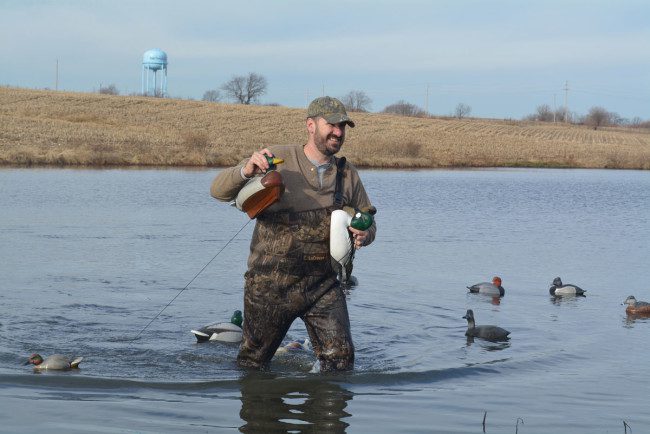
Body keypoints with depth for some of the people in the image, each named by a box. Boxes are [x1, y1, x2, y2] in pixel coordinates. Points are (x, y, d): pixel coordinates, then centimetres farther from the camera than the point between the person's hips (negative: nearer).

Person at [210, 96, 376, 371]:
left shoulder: (348, 174, 8)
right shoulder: (276, 160, -6)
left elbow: (368, 221, 20)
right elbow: (219, 191, -8)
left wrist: (364, 234, -6)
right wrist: (246, 171, -29)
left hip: (323, 285, 3)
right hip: (271, 284, -3)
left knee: (340, 357, -7)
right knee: (253, 361, 11)